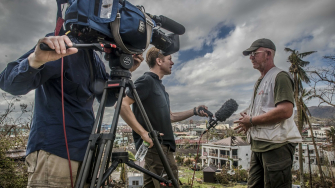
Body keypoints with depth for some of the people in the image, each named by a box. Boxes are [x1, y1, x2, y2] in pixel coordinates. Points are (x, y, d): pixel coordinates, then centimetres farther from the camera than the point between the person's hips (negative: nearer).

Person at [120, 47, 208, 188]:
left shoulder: (159, 85, 19)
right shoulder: (146, 80, -8)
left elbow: (170, 116, 23)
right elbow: (122, 105, -19)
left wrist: (194, 111, 13)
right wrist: (143, 133, -25)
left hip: (163, 144, 9)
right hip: (154, 144, -9)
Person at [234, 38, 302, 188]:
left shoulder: (280, 77, -8)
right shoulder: (260, 81, 21)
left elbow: (285, 111, -21)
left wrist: (251, 121, -14)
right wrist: (248, 116, 6)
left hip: (276, 144, -9)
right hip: (258, 145, 9)